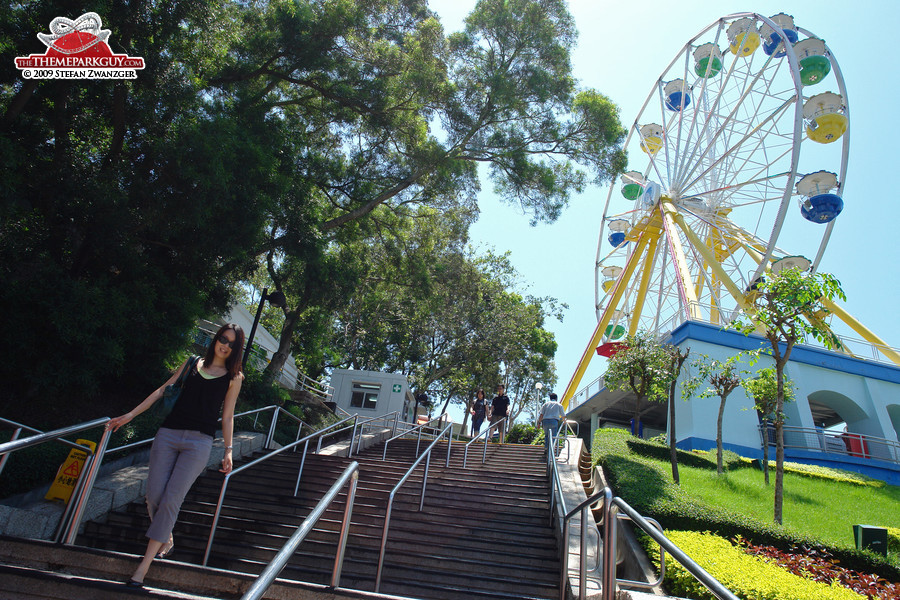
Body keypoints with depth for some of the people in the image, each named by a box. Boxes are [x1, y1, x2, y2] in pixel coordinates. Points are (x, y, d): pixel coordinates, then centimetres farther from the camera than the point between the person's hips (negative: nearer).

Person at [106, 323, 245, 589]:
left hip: (199, 442, -3)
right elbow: (164, 390, 18)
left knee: (171, 499, -9)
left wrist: (228, 450, 5)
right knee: (154, 495, -1)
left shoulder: (234, 377, 8)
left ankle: (144, 566, 1)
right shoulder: (193, 363, 15)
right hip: (168, 434, 3)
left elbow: (227, 417, 10)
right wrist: (130, 415, 16)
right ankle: (166, 540, 26)